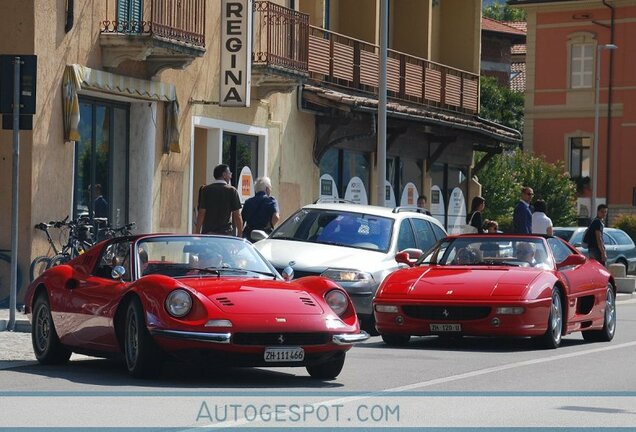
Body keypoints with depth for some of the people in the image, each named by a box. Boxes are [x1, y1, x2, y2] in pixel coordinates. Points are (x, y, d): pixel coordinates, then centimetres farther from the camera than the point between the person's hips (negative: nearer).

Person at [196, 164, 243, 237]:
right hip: (226, 233, -1)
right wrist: (240, 234, 7)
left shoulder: (205, 190, 2)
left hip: (207, 233, 1)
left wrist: (197, 233, 5)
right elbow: (237, 216, -1)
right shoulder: (232, 190, 0)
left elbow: (201, 214, -1)